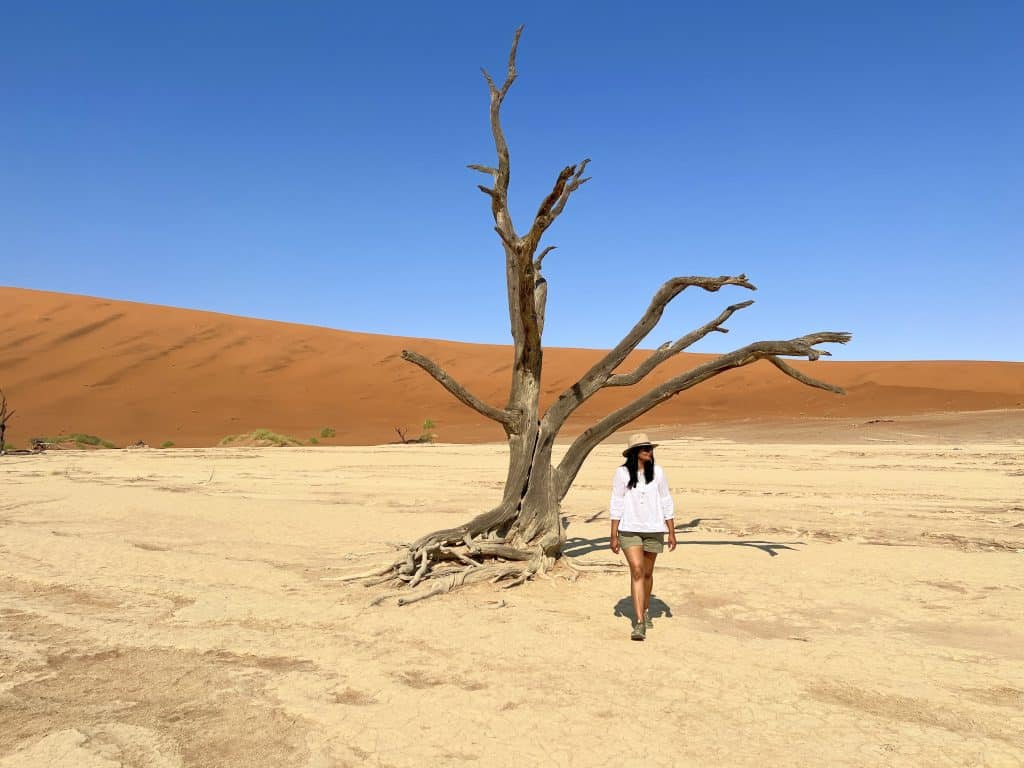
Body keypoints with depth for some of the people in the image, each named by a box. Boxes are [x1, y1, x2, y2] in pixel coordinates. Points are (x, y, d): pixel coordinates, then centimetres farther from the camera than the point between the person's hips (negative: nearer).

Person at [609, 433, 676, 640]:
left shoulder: (657, 472, -1)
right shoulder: (622, 473, -7)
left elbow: (666, 503, 4)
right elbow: (616, 505, -4)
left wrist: (672, 532, 4)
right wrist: (613, 535, -5)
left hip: (653, 530, 2)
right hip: (630, 530, -2)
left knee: (647, 573, 14)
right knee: (637, 571, -13)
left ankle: (646, 610, 38)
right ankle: (639, 623, -11)